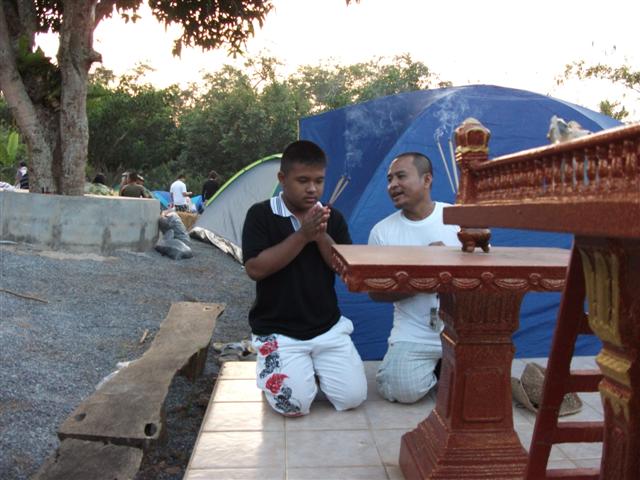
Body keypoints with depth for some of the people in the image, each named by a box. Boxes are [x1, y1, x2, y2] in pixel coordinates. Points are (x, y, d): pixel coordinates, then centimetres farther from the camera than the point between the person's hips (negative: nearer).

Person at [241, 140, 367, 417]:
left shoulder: (333, 218, 3)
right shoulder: (261, 215, -7)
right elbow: (255, 269, -18)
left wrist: (322, 237, -19)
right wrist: (302, 235, -22)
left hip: (328, 328, 4)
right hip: (278, 331, -3)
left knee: (352, 396, -8)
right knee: (293, 404, -18)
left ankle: (314, 368, 20)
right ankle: (271, 366, 13)